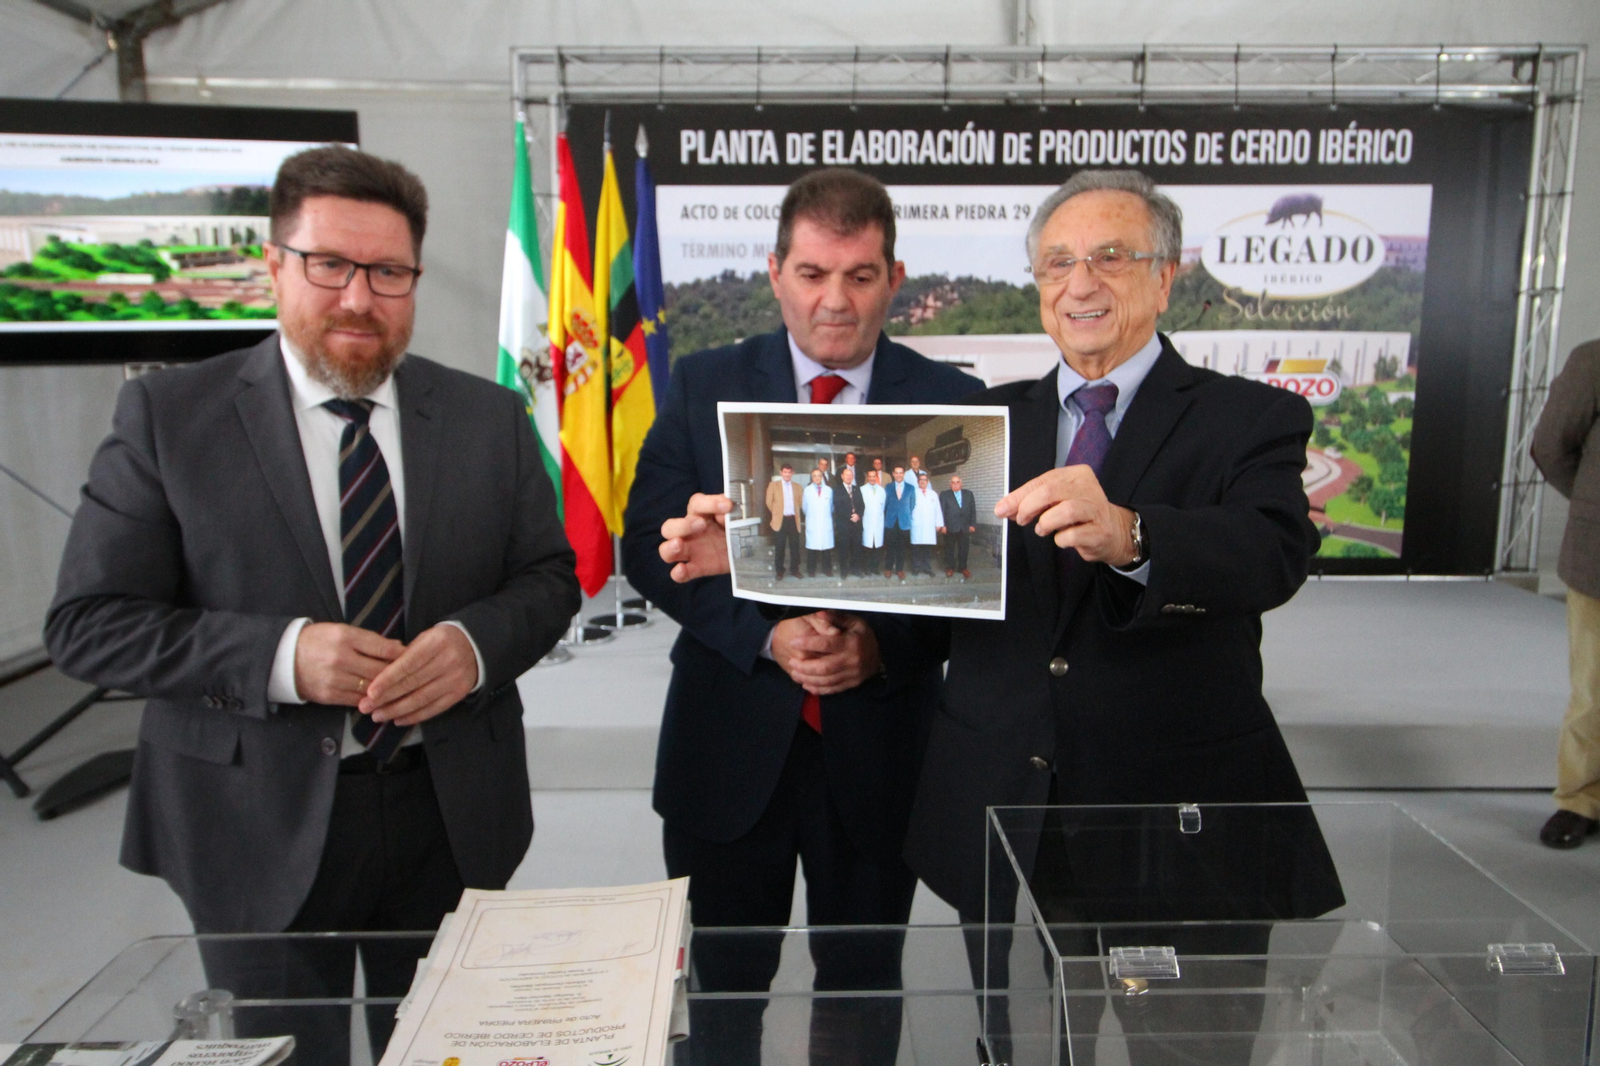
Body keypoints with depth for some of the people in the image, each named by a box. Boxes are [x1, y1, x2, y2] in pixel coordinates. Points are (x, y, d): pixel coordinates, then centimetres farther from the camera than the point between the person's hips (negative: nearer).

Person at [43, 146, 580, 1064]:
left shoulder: (489, 417, 0)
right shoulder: (169, 416, -6)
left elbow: (549, 577, 4)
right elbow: (87, 623, -7)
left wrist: (477, 644, -18)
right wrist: (277, 656, -23)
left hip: (452, 821, 2)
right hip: (260, 831, -1)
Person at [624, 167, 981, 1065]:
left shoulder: (952, 401, -1)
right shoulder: (702, 386, 0)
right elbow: (649, 546, -4)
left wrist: (883, 645, -20)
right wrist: (766, 636, -18)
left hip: (878, 742, 0)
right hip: (730, 744, 1)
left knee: (863, 990, 19)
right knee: (722, 990, 16)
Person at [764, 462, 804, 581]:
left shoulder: (797, 486, 11)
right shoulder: (773, 485, 3)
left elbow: (799, 503, 13)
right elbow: (769, 503, 2)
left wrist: (801, 516, 3)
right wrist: (774, 516, -1)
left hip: (793, 520, 2)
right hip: (780, 520, -2)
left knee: (795, 546, 3)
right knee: (779, 547, 2)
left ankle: (794, 570, 14)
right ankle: (779, 572, 9)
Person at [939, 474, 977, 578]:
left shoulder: (968, 494, 10)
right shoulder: (944, 495, 3)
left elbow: (973, 510, 9)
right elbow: (941, 511, -2)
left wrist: (973, 524, 1)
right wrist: (942, 525, -10)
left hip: (965, 528, 2)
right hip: (950, 527, -2)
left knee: (963, 549, 6)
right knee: (949, 549, 5)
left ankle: (963, 567, 17)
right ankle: (950, 568, 16)